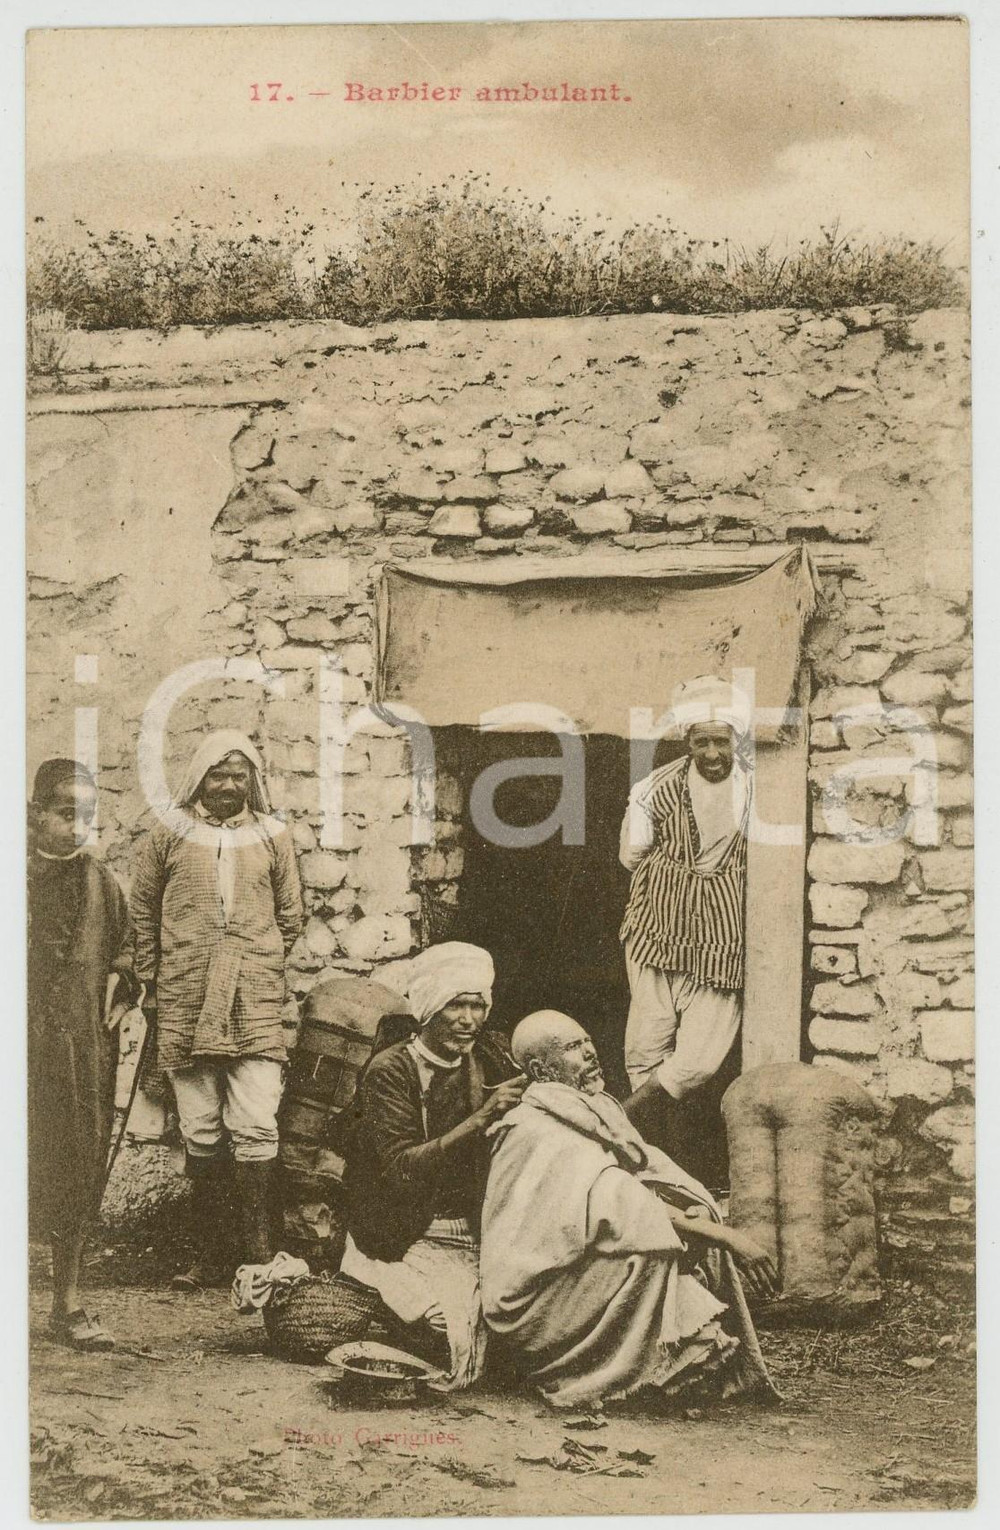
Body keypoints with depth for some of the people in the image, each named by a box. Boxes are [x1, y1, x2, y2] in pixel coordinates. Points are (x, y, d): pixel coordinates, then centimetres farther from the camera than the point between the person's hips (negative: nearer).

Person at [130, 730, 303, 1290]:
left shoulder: (273, 835, 7)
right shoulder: (171, 833, 6)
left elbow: (291, 915, 15)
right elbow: (144, 909, 11)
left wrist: (262, 970, 10)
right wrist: (152, 982, 10)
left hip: (256, 1006, 0)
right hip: (185, 1006, 1)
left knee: (257, 1128, -6)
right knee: (201, 1133, 6)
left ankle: (259, 1252, 2)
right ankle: (211, 1255, 15)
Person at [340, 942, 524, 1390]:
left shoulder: (489, 1064, 6)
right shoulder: (390, 1071, -8)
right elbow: (401, 1170, -20)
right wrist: (480, 1119, -27)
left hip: (476, 1235, 5)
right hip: (406, 1241, -5)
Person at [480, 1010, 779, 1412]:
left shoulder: (595, 1110, 10)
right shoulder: (535, 1132, -18)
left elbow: (655, 1174, 1)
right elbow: (619, 1205, -26)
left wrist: (696, 1210, -22)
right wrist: (725, 1235, -26)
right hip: (540, 1300, -9)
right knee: (652, 1245, -28)